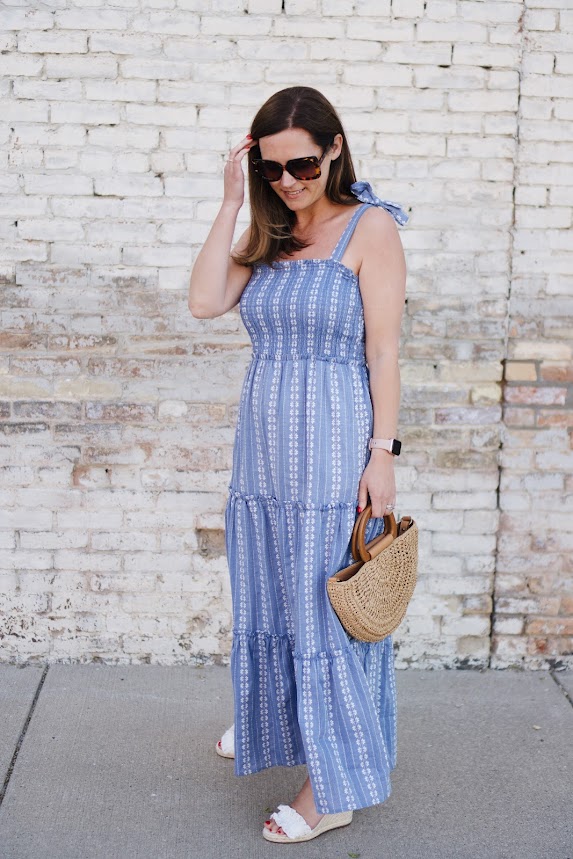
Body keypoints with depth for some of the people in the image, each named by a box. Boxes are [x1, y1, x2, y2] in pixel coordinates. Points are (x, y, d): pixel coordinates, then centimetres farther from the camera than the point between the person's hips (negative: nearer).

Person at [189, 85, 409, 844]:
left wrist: (383, 453, -15)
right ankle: (275, 722, 44)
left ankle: (337, 786, 16)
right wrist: (232, 202, -6)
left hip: (333, 446, -6)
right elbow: (204, 302, -6)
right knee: (267, 596, 20)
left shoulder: (370, 227, -7)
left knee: (325, 606, 2)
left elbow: (384, 349, -11)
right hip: (265, 441, 6)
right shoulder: (267, 235, 9)